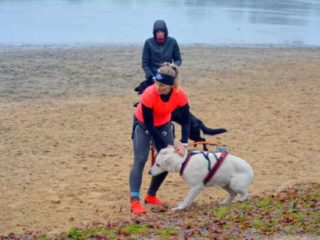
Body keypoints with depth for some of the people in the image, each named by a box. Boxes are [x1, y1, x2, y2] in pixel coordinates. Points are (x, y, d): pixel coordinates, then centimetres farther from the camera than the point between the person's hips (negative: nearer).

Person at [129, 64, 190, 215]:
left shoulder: (180, 95, -28)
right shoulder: (148, 95, -37)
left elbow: (185, 120, -17)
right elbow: (149, 124, -28)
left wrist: (183, 144, -29)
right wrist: (165, 145, -26)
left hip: (164, 124, 4)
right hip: (143, 124, -4)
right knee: (140, 160, -18)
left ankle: (151, 196, 16)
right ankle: (135, 201, -27)